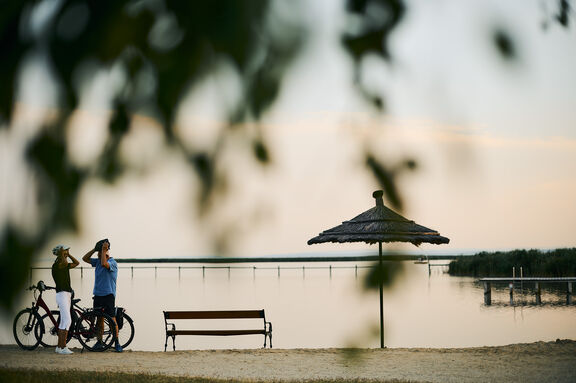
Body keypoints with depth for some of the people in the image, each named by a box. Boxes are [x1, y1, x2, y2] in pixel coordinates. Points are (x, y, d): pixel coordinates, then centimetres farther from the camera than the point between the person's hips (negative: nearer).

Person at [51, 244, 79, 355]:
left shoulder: (64, 265, 15)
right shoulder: (56, 264, -12)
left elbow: (76, 263, 22)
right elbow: (65, 263, -32)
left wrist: (68, 254, 13)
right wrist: (62, 254, -18)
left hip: (67, 295, 10)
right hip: (62, 294, -10)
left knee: (63, 321, 10)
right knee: (67, 321, -15)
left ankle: (59, 347, 14)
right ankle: (63, 347, -16)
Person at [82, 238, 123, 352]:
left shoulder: (113, 263, -10)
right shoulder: (98, 261, 12)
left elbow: (104, 263, -30)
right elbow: (85, 258, 13)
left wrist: (104, 249, -22)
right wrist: (95, 249, 3)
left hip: (108, 295, -7)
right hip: (97, 295, 7)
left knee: (112, 319, -8)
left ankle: (117, 343, -5)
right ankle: (99, 342, 17)